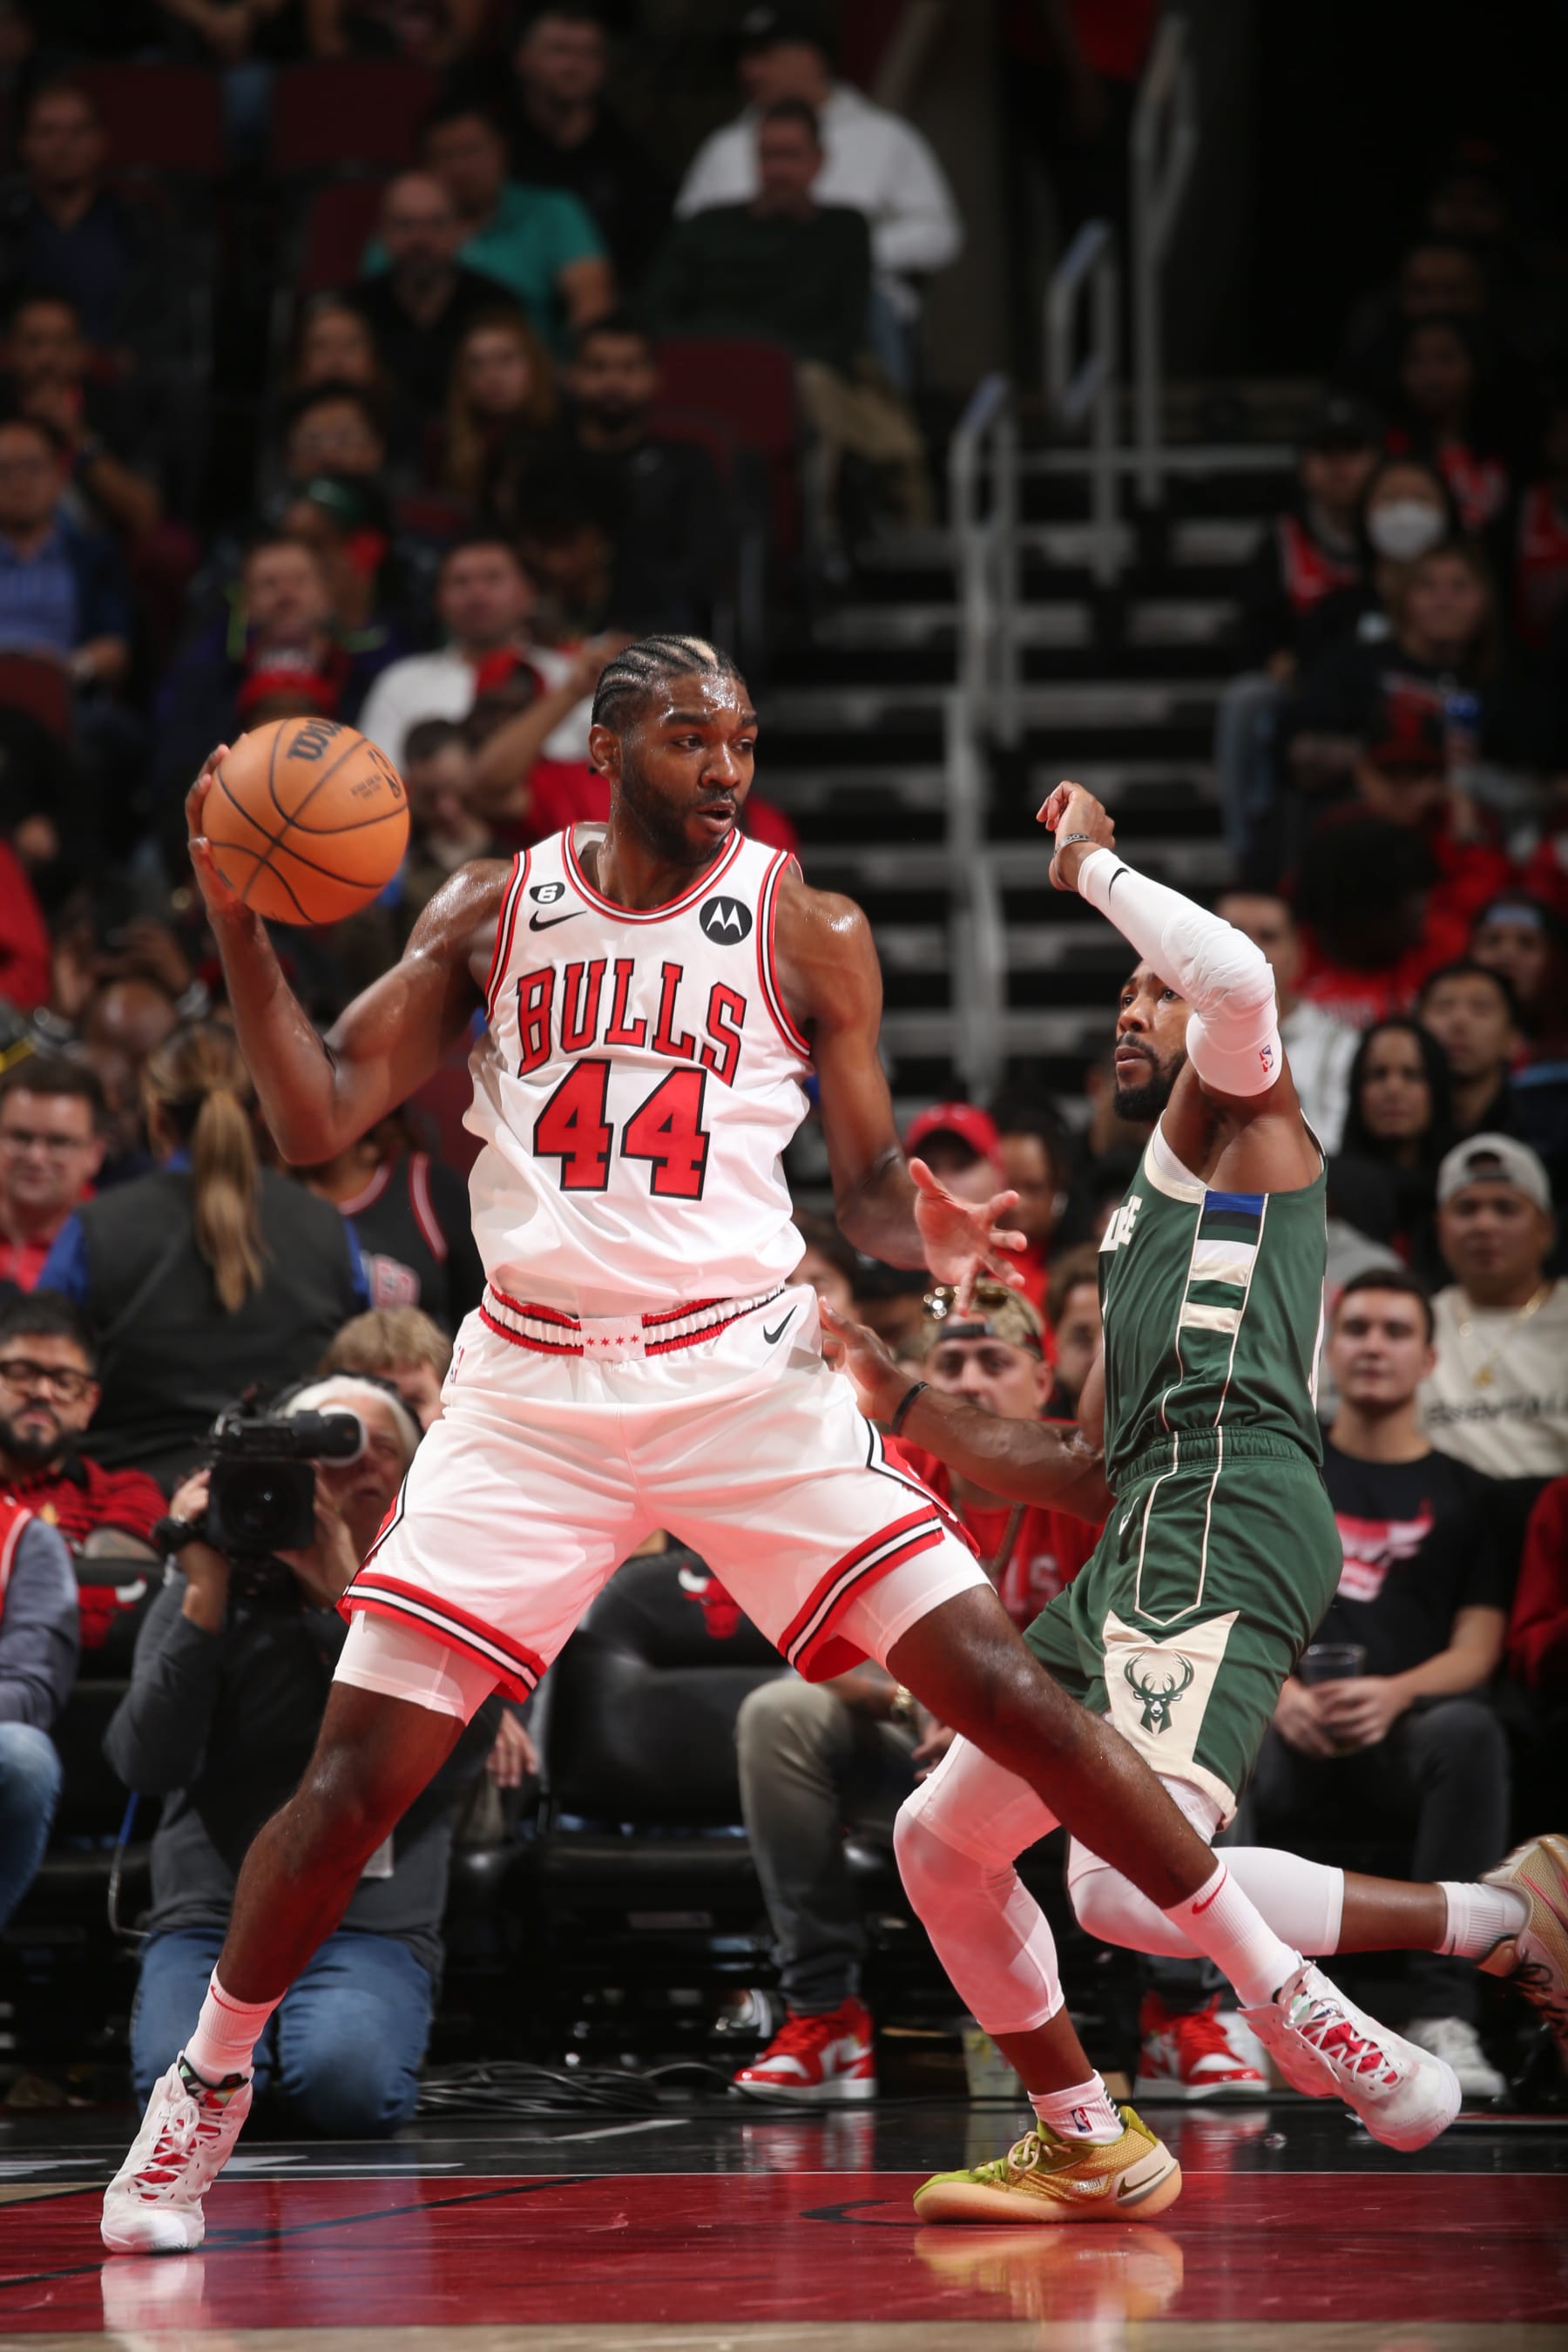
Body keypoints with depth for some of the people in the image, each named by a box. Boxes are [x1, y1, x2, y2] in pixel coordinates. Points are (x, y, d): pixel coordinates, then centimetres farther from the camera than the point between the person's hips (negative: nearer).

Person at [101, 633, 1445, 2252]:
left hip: (743, 1376, -1)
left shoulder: (806, 931, 2)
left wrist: (923, 1236, -17)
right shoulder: (493, 917, 6)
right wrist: (234, 916, -9)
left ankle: (1275, 1987, 1)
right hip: (530, 1393, 1)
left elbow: (867, 1181, 7)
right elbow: (318, 1120, 3)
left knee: (995, 1681, -10)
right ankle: (204, 2090, 15)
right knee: (359, 1769, -6)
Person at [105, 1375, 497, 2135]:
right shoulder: (204, 1594, 10)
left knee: (346, 2084, -31)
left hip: (370, 1927, 0)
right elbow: (149, 1764, -5)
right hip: (211, 1919, 0)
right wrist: (206, 1598, -10)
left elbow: (459, 1748, -9)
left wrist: (348, 1596, -11)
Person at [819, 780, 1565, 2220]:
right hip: (1147, 1537, 10)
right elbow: (1078, 1476, 33)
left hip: (1225, 1520, -10)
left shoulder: (1244, 1117, 8)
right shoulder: (1142, 1228, 33)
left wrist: (1093, 867, -3)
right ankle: (1080, 2148, 21)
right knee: (941, 1843, 15)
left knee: (1134, 1883, -27)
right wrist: (910, 1405, 27)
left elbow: (1238, 978, -18)